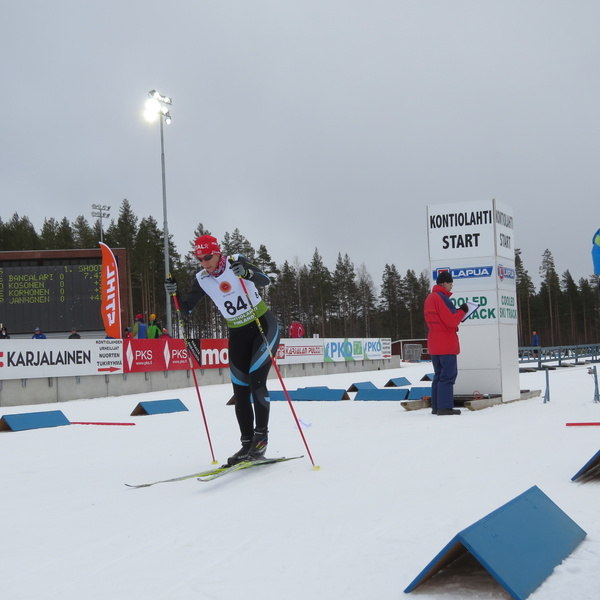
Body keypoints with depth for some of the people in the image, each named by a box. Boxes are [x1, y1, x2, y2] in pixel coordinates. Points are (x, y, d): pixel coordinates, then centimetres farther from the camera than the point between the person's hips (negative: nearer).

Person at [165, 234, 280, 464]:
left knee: (256, 379, -17)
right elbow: (186, 309, 1)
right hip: (238, 334, 5)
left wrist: (244, 272, -45)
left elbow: (264, 280, -27)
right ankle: (247, 444, 8)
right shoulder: (202, 279, -2)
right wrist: (174, 294, -18)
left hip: (264, 325, -5)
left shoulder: (237, 262, -14)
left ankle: (261, 436, -6)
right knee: (240, 390, 1)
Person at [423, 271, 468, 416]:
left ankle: (436, 406, 14)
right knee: (448, 375, -7)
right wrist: (462, 311, -5)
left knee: (439, 375, 13)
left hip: (434, 343, 9)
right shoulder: (441, 298, -16)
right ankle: (445, 407, -9)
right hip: (446, 344, -9)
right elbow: (451, 321, -20)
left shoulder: (429, 298, 15)